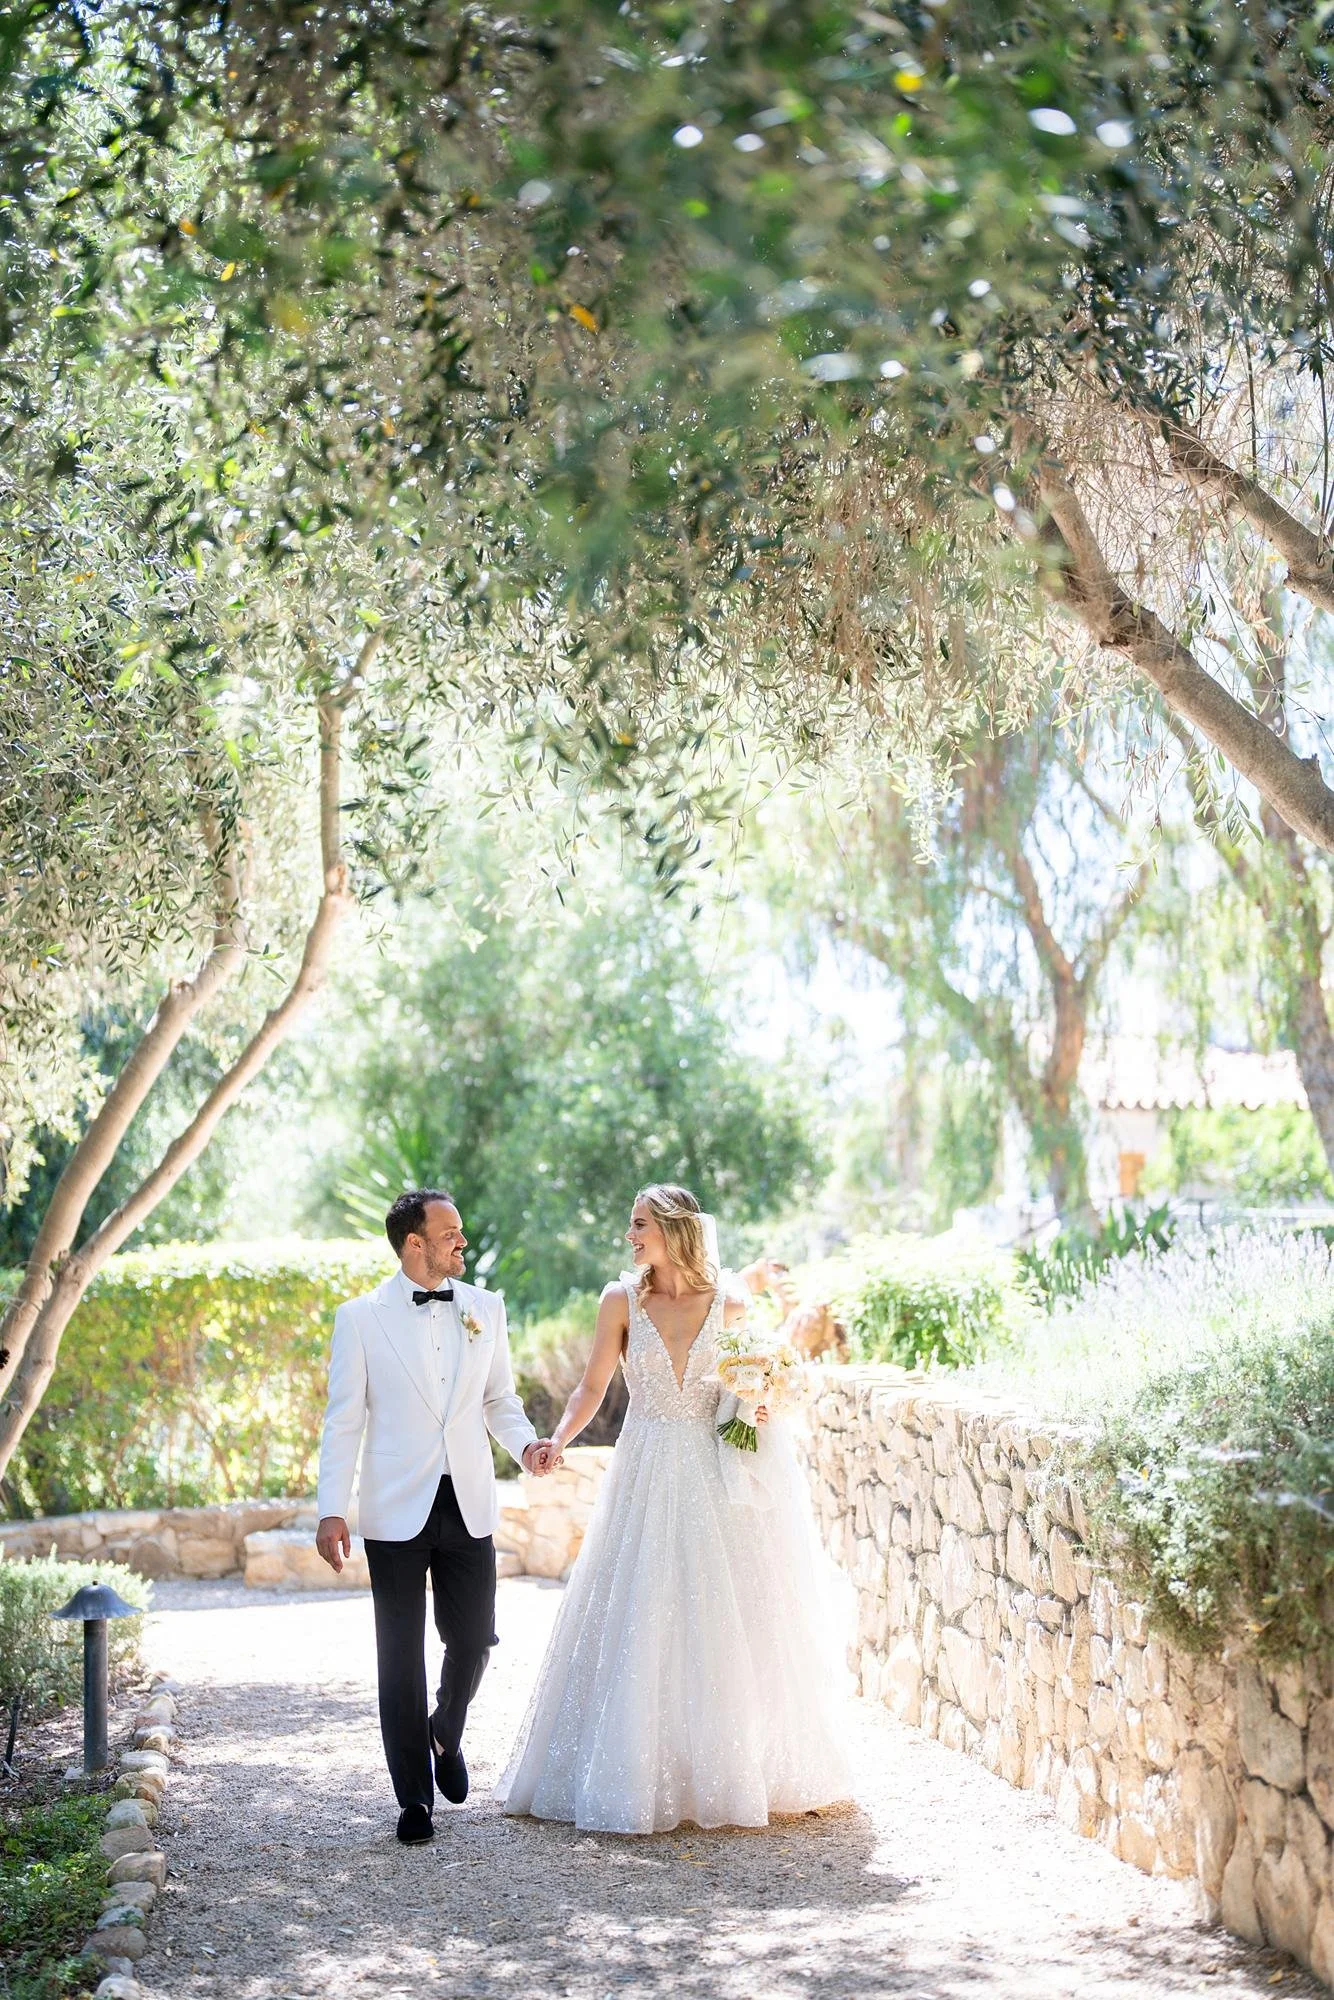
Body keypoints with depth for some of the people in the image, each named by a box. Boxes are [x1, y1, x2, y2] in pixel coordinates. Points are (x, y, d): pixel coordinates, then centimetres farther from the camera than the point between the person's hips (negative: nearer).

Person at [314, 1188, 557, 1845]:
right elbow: (343, 1421, -2)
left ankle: (445, 1736, 35)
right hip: (396, 1512, -3)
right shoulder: (360, 1317, -3)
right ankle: (415, 1796, 18)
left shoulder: (485, 1308, 6)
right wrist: (332, 1510, -8)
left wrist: (526, 1445, -7)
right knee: (401, 1657, 4)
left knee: (473, 1641, 3)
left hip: (469, 1506, 3)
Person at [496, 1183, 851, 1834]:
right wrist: (558, 1439, -16)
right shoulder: (621, 1300, -1)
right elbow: (593, 1386, -1)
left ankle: (732, 1772, 19)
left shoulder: (726, 1304, 1)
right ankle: (640, 1776, 9)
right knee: (639, 1624, -1)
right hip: (647, 1474, 0)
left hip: (715, 1475, 0)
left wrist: (762, 1401, -7)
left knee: (722, 1624, 5)